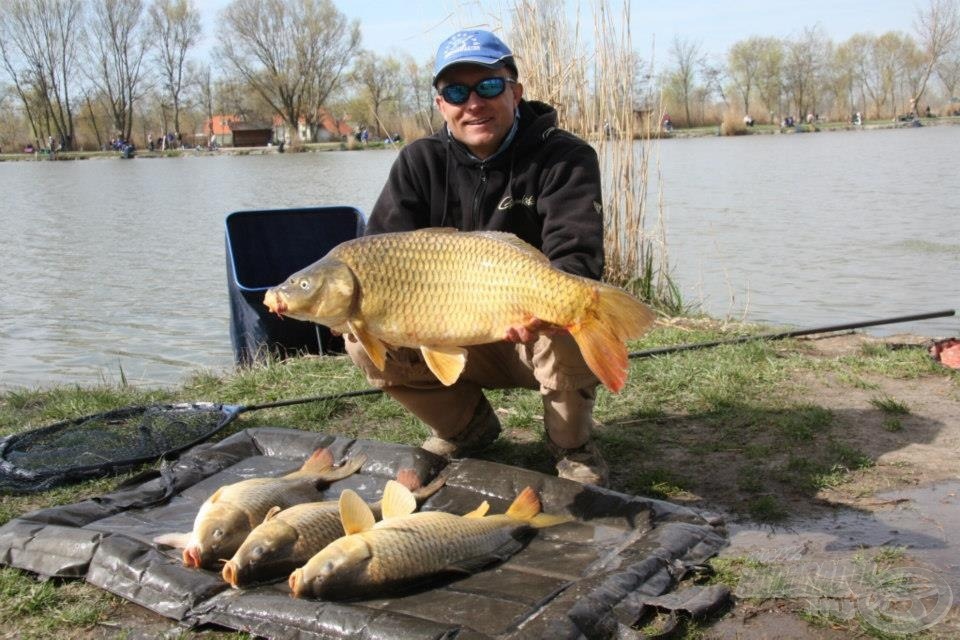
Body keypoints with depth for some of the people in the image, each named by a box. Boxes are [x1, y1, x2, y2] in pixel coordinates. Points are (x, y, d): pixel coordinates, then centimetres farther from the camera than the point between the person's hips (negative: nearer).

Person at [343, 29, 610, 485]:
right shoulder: (420, 162, -3)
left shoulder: (565, 157, -13)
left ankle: (572, 447, -6)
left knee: (566, 326, -37)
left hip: (539, 338, -3)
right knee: (365, 340, -16)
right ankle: (468, 428, 9)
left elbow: (578, 257, -28)